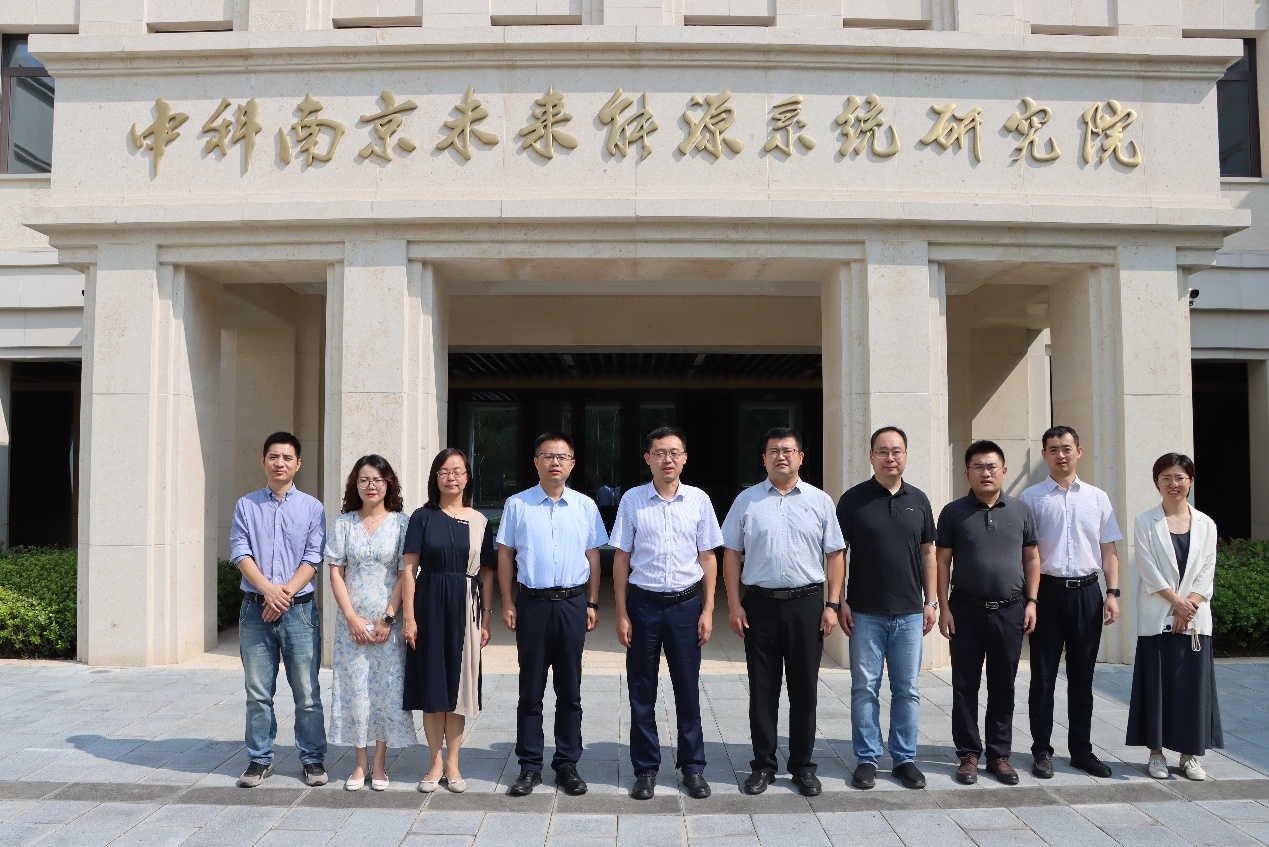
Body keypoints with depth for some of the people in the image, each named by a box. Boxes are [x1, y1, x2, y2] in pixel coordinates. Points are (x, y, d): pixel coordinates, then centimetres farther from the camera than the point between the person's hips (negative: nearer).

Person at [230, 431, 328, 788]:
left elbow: (313, 559, -2)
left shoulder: (311, 508, 5)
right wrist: (268, 590, -15)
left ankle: (313, 759, 13)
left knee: (307, 692, 2)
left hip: (299, 610, -1)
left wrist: (286, 593, -14)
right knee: (258, 692, 7)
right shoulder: (246, 505, 8)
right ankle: (260, 760, 19)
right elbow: (240, 553, -1)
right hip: (255, 609, 1)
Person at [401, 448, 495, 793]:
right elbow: (409, 568, -3)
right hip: (430, 605, -1)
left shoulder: (480, 522, 5)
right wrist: (409, 616, -9)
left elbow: (486, 573, 6)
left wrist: (486, 618, 1)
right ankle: (435, 762, 17)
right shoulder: (423, 517, 1)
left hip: (465, 608, 1)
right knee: (431, 684, 4)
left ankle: (452, 763, 18)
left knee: (458, 685, 6)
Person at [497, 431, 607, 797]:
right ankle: (529, 766, 17)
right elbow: (505, 555, 4)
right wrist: (507, 603, -1)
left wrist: (592, 603, 4)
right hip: (532, 603, -1)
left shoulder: (585, 506, 5)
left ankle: (567, 764, 20)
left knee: (570, 690, 9)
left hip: (572, 603, 1)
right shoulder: (517, 504, 1)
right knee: (531, 690, 6)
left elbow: (593, 557, 9)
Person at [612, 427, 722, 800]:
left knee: (688, 689, 8)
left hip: (686, 604, 0)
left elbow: (708, 557, 6)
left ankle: (693, 768, 22)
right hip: (644, 603, 0)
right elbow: (621, 558, 3)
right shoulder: (632, 500, 0)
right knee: (641, 691, 7)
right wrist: (621, 613, 0)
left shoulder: (698, 500, 2)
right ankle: (646, 769, 21)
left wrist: (707, 609, 1)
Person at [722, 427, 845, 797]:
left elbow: (835, 554, 5)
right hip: (760, 603, 0)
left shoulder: (820, 501, 5)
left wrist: (832, 604, -2)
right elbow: (731, 553, 5)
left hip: (807, 603, 0)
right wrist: (734, 604, -2)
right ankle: (763, 765, 20)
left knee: (804, 689, 8)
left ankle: (803, 766, 21)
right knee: (762, 690, 7)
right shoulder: (747, 501, 4)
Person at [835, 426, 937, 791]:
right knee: (864, 688, 5)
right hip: (865, 612, -2)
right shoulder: (853, 499, -3)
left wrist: (931, 600, 7)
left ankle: (905, 758, 22)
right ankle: (866, 759, 16)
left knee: (907, 689, 9)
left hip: (910, 612, 3)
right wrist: (840, 601, -7)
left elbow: (927, 552, 11)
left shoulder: (918, 500, 6)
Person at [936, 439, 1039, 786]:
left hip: (1010, 611, 2)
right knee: (965, 686, 4)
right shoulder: (954, 512, 0)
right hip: (966, 609, -1)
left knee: (1003, 687, 9)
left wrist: (1031, 602, 3)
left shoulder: (1021, 511, 6)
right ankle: (969, 754, 15)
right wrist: (943, 607, -5)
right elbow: (942, 561, 0)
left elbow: (1031, 559, 11)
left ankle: (999, 754, 21)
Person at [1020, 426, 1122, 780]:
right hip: (1048, 591, -3)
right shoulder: (1032, 497, 0)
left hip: (1087, 592, 3)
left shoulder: (1097, 498, 9)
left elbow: (1108, 550, 10)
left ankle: (1081, 750, 23)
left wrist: (1113, 593, 1)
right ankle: (1041, 751, 15)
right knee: (1043, 676, 5)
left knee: (1082, 677, 11)